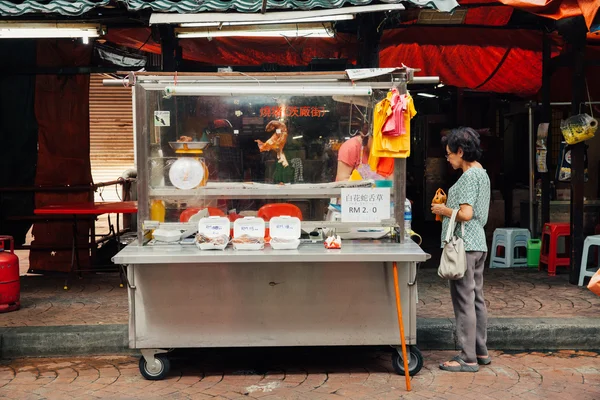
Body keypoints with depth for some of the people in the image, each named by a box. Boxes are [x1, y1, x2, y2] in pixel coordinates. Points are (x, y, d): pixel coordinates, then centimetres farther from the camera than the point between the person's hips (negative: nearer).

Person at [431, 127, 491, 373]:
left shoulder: (469, 176, -15)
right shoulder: (481, 173, 16)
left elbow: (465, 214, -24)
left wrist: (443, 210, -8)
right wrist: (447, 207, 17)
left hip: (464, 246, -11)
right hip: (478, 244, 11)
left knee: (464, 301, -4)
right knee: (476, 299, 16)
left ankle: (468, 359, 3)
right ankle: (481, 351, 26)